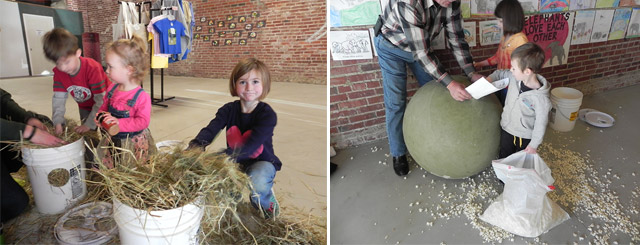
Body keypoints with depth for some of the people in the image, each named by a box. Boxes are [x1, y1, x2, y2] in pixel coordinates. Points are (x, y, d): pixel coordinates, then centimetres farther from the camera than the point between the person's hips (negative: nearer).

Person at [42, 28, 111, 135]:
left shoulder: (93, 68, -32)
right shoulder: (58, 72, -13)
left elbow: (101, 100, -30)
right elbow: (58, 98, -10)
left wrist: (89, 124, -31)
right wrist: (58, 122, -24)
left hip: (103, 106, -5)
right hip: (85, 108, 5)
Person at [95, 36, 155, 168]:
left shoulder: (142, 96, -22)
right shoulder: (112, 89, -1)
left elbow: (143, 121, -24)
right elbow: (105, 106, 14)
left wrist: (119, 123, -30)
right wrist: (101, 115, -9)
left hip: (134, 142, -6)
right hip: (113, 140, 6)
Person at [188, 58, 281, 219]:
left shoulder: (267, 115, -18)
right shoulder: (229, 109, -4)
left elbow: (250, 146, -32)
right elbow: (211, 129, -21)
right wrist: (197, 145, -44)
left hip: (261, 162, -5)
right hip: (235, 161, 5)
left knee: (257, 182, -38)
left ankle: (268, 202, -1)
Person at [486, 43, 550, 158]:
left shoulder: (541, 98, -30)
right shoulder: (514, 77, -15)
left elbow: (541, 124, -20)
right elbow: (500, 74, 6)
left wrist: (534, 145, -12)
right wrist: (487, 80, -12)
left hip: (525, 137, -5)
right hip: (506, 129, 5)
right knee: (503, 158, 24)